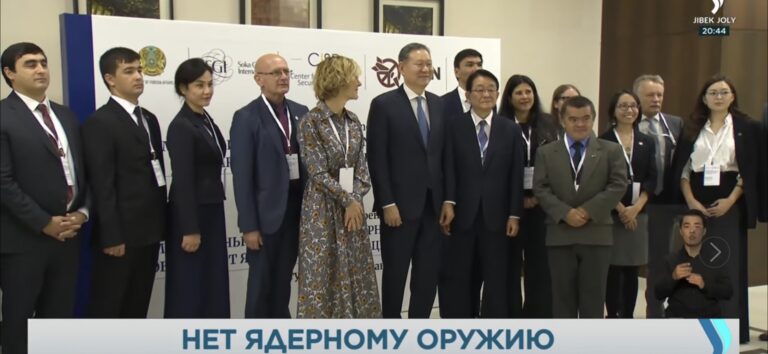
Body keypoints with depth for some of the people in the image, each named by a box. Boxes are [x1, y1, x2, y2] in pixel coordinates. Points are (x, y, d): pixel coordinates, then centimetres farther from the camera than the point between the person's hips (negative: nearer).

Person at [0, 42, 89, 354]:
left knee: (59, 316, 14)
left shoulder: (66, 116, 14)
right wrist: (44, 223, -15)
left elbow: (82, 169, 14)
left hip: (67, 234, 6)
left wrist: (83, 211, -2)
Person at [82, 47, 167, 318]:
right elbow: (102, 185, -15)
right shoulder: (99, 122, -10)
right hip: (121, 232, -7)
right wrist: (111, 236, -18)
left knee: (138, 306, 15)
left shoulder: (149, 118, 15)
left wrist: (161, 224, 11)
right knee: (108, 307, 3)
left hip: (149, 229, 8)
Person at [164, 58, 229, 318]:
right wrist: (189, 229, -19)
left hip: (212, 211, 9)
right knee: (189, 286, 2)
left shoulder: (206, 120, 11)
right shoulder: (181, 126, -15)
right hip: (191, 214, -9)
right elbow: (182, 181, -19)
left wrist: (209, 218, 15)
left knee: (213, 282, 14)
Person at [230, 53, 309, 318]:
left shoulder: (301, 113, 8)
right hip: (267, 212, -5)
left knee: (283, 278, 15)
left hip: (298, 207, 5)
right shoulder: (246, 117, -8)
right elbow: (242, 176, -11)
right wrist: (249, 225, -14)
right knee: (261, 281, 7)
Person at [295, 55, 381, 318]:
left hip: (353, 207, 6)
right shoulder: (311, 122, -11)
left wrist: (356, 199, -7)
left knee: (355, 274, 10)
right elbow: (318, 173, -14)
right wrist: (347, 200, -12)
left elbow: (361, 167, 7)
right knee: (322, 276, 1)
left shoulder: (353, 121, 8)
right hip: (323, 210, -6)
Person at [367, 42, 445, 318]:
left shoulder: (439, 104, 10)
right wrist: (387, 203, -14)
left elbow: (443, 154, 10)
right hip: (400, 205, -5)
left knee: (429, 274, 10)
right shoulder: (384, 104, -5)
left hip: (433, 204, 5)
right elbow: (376, 159, -9)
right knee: (395, 273, 7)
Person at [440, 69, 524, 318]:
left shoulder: (511, 130, 7)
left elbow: (516, 175, 4)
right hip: (462, 214, -1)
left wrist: (514, 214, -1)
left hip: (495, 215, 1)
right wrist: (448, 202, -19)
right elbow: (449, 169, -6)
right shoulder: (453, 127, 2)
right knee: (457, 278, 6)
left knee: (496, 278, 7)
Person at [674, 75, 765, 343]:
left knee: (729, 264, -1)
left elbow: (751, 170, 0)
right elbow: (682, 167, 5)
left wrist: (730, 200, -10)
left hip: (730, 203, -2)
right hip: (697, 203, 2)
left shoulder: (747, 127, 4)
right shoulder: (692, 127, 9)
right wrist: (691, 201, -7)